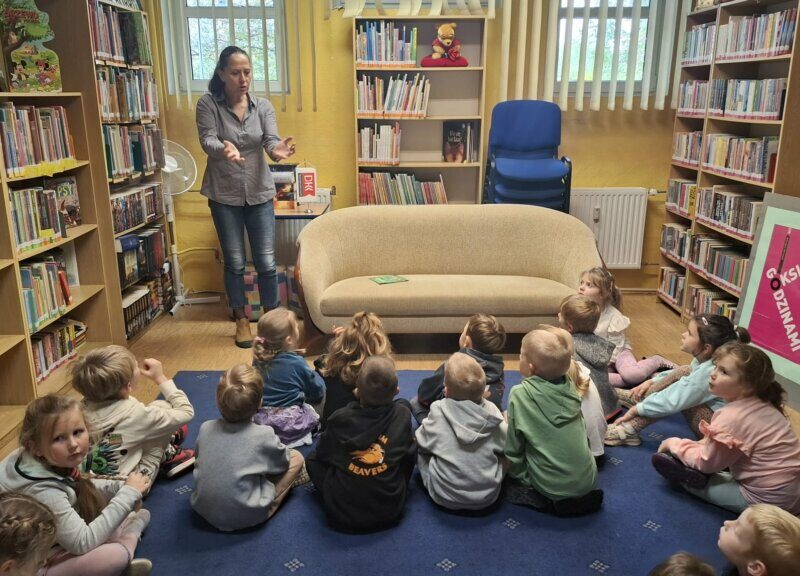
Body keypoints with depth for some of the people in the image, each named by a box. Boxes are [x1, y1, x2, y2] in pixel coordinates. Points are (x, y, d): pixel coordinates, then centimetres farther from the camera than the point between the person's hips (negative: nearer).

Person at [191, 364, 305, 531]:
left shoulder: (205, 428, -8)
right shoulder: (264, 435, -18)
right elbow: (283, 461, 1)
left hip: (202, 509, 5)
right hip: (245, 517, -5)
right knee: (296, 457, 6)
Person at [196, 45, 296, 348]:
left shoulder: (263, 106, 0)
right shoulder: (208, 104, -7)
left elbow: (271, 140, -13)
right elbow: (207, 140, -19)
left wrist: (278, 150, -38)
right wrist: (224, 148, -43)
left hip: (260, 193, 1)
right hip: (224, 195, -1)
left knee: (266, 262, 3)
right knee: (234, 263, 8)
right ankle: (242, 321, 25)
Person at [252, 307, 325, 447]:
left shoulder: (258, 360, -3)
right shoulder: (297, 363, -18)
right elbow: (318, 391, -4)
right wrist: (315, 376, 19)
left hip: (260, 420, 5)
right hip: (290, 423, -5)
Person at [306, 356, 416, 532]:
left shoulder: (339, 418, -12)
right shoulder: (403, 414, -11)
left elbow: (322, 453, 6)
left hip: (341, 515, 0)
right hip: (391, 513, 1)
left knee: (312, 460, 23)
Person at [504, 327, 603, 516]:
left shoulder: (520, 395, -18)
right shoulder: (569, 385, -5)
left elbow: (514, 448, -9)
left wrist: (517, 475, 7)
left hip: (553, 485, -5)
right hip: (588, 479, 5)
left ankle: (552, 502, -1)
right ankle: (582, 498, 13)